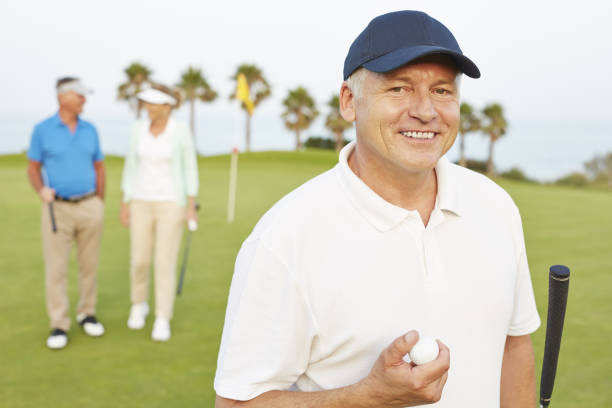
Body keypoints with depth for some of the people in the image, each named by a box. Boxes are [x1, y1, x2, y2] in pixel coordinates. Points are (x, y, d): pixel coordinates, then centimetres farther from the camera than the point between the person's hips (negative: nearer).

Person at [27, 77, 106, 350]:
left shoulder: (90, 130, 4)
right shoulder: (42, 130, -5)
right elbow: (33, 169, 0)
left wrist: (99, 206, 9)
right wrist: (42, 191, -21)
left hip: (89, 207, 3)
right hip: (57, 209, -3)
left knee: (89, 265, 9)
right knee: (55, 268, -3)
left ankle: (87, 314, 26)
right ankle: (59, 326, 7)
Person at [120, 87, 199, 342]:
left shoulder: (181, 131, -7)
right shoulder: (138, 129, 1)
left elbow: (190, 170, -2)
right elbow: (131, 168, 8)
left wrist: (192, 208, -5)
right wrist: (124, 204, 6)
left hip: (171, 204, -3)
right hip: (142, 203, 3)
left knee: (166, 263, -4)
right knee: (139, 262, 6)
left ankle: (162, 321, 7)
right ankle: (139, 306, 33)